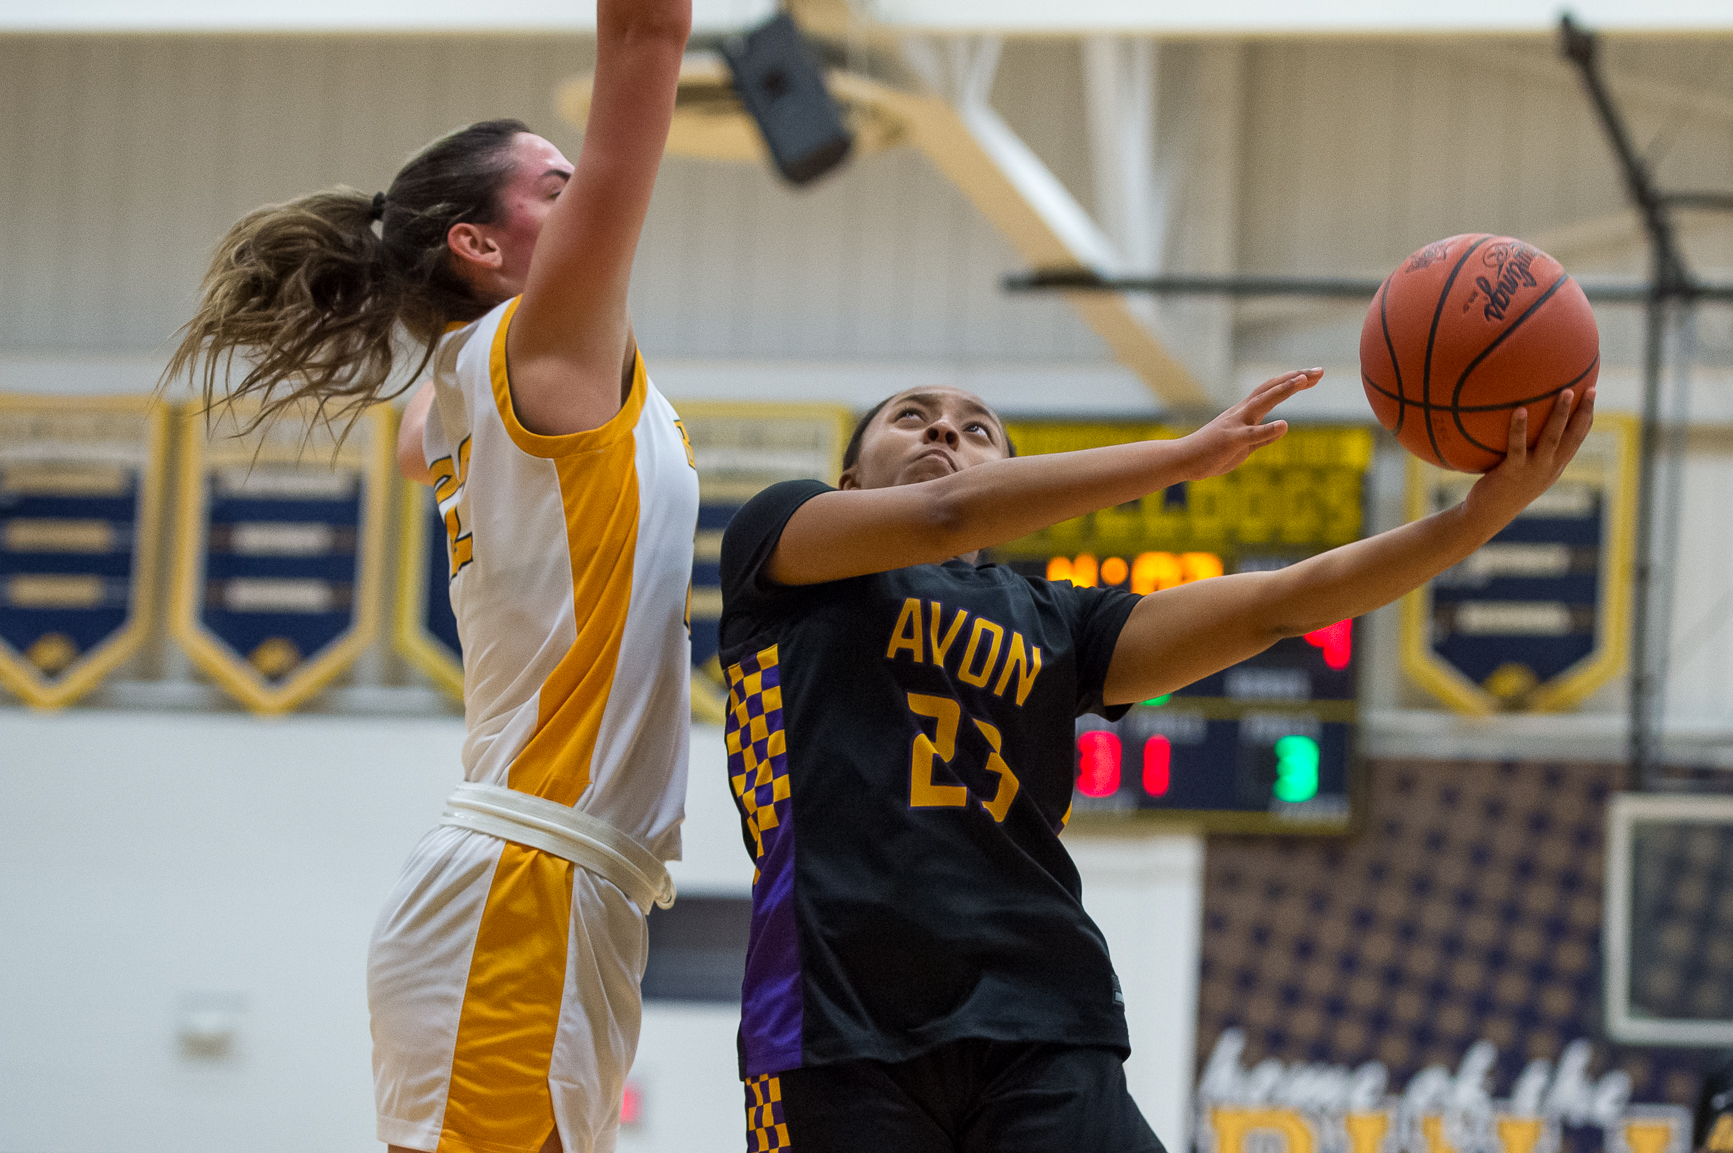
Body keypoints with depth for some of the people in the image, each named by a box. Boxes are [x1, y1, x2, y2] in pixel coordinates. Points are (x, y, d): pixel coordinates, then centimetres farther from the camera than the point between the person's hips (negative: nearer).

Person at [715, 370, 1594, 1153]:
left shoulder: (1055, 626, 24)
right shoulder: (774, 535, 16)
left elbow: (1281, 605, 13)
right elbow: (945, 513, -3)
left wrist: (1486, 511, -1)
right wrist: (1187, 456, -3)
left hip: (1043, 1029, 3)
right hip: (838, 1024, -3)